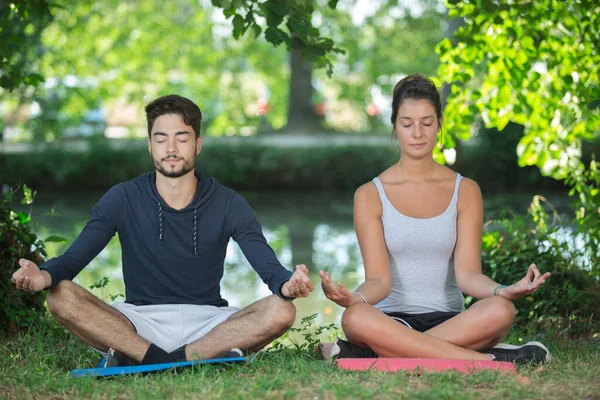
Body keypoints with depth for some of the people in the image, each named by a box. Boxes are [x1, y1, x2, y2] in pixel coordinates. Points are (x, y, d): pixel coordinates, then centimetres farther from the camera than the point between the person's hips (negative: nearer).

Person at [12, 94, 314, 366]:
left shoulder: (229, 205, 2)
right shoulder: (122, 200, 2)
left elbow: (268, 265, -8)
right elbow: (74, 257, -7)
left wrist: (287, 284, -35)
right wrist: (45, 275, -32)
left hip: (208, 321, 1)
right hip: (141, 320, 0)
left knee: (281, 311, -28)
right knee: (61, 297, -26)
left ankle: (137, 358, -28)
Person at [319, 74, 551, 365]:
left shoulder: (465, 191, 7)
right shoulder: (370, 196, 3)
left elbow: (467, 273, -3)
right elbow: (379, 280, -7)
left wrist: (503, 290, -26)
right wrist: (354, 297, -32)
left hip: (449, 319, 1)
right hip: (394, 319, -1)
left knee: (500, 310, -32)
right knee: (355, 317, -37)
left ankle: (377, 354, -31)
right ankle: (489, 360, -33)